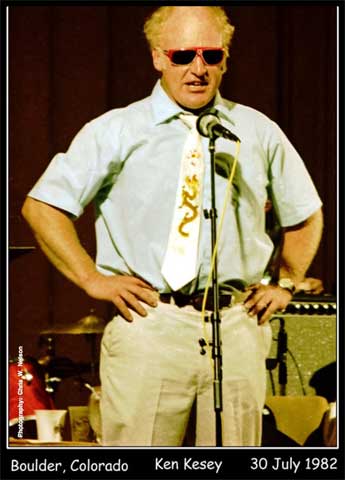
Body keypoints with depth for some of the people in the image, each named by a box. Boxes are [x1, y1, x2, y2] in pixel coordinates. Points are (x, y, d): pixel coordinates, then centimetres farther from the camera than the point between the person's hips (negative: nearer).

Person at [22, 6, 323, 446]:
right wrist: (92, 279, -3)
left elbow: (305, 214, 27)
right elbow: (41, 205, 2)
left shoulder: (259, 133, 13)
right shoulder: (117, 132, 3)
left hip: (239, 327, 3)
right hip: (149, 324, -3)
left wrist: (285, 283, 15)